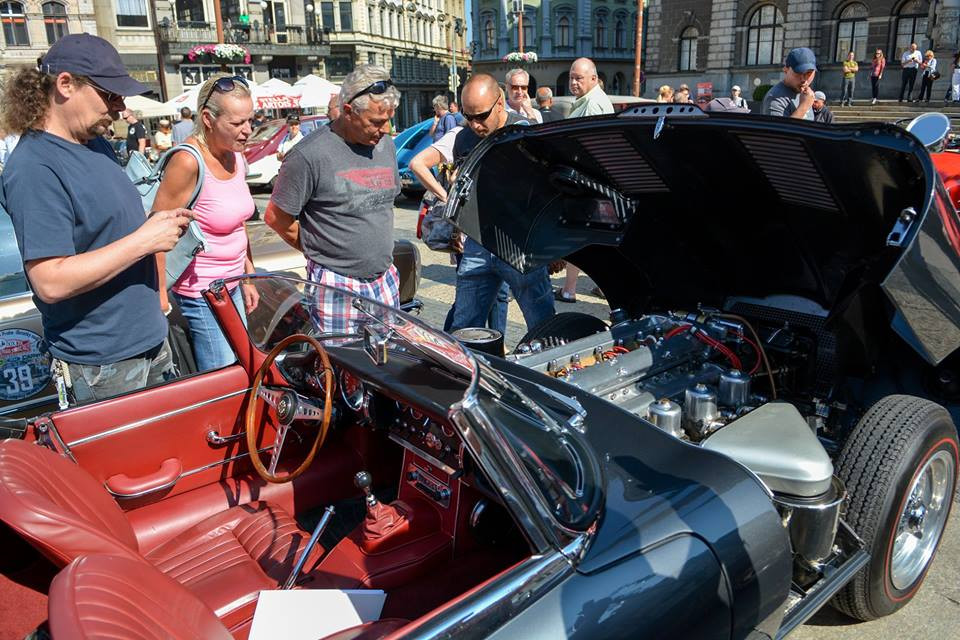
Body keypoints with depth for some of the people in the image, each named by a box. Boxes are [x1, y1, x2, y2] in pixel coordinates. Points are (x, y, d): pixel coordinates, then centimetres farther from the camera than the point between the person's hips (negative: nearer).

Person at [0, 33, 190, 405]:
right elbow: (51, 283, -27)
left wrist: (159, 223, -1)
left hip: (150, 341, 9)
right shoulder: (34, 169, -21)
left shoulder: (93, 143, 8)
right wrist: (143, 240, -24)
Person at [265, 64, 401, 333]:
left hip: (385, 280, 6)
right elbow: (276, 217, -8)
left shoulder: (386, 144, 7)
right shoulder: (309, 155, -15)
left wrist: (378, 250, 15)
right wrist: (318, 251, 2)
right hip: (336, 288, -6)